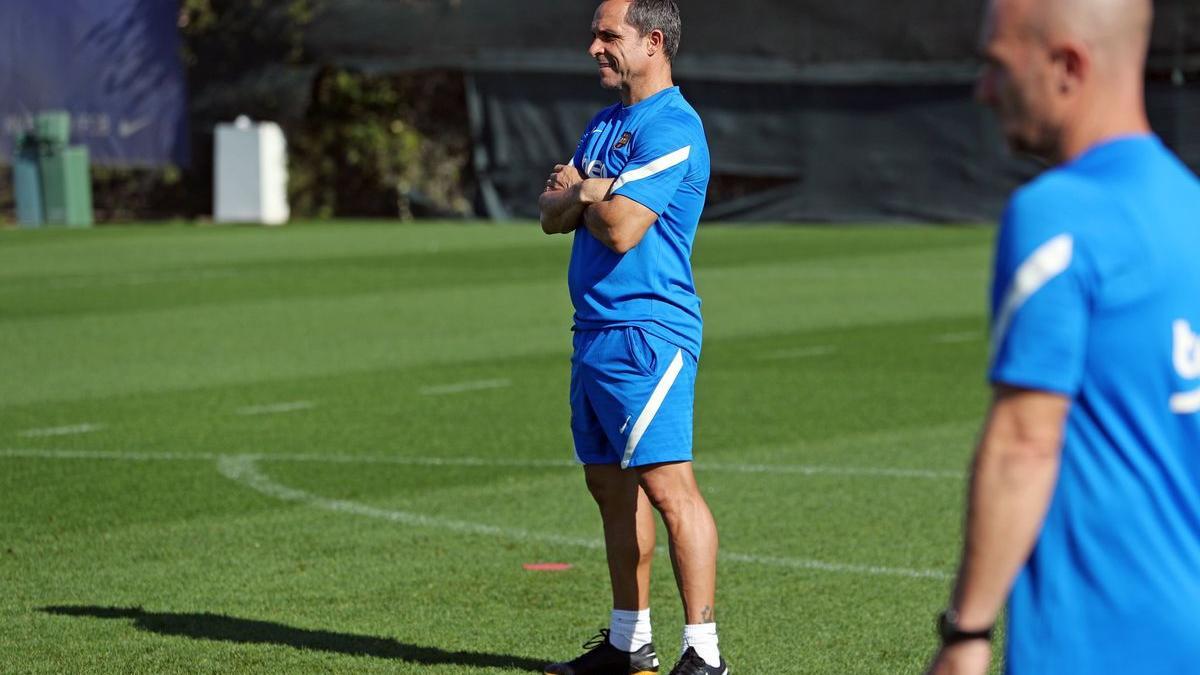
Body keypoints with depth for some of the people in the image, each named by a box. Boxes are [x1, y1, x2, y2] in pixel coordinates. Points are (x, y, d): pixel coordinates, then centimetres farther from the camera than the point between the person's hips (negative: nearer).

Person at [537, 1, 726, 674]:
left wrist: (580, 190, 0)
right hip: (597, 333, 10)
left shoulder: (672, 128, -13)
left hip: (647, 333, -10)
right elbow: (553, 215, 16)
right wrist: (582, 194, -7)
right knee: (610, 485, 14)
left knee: (667, 485, -13)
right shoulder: (604, 125, 18)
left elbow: (622, 230, -20)